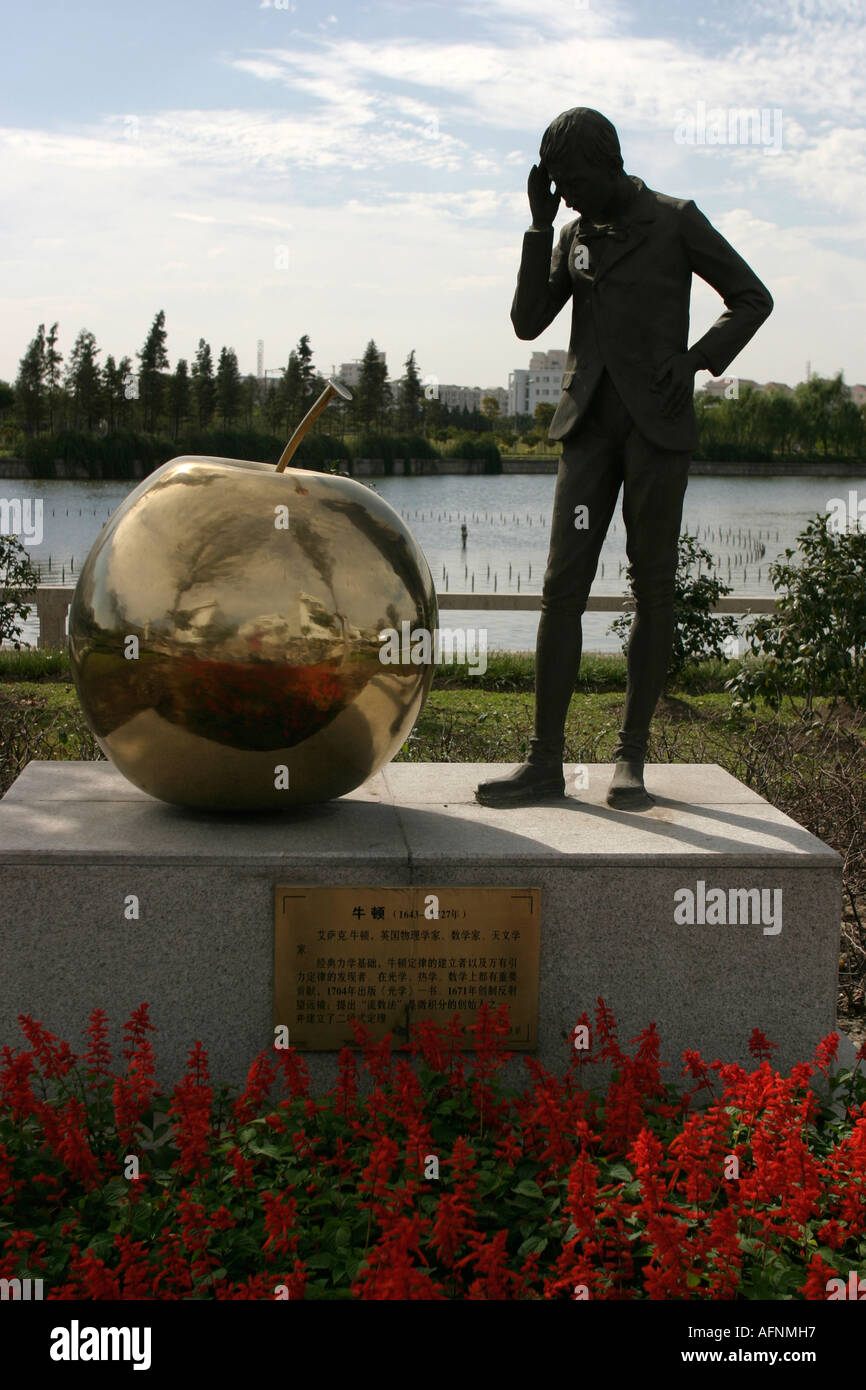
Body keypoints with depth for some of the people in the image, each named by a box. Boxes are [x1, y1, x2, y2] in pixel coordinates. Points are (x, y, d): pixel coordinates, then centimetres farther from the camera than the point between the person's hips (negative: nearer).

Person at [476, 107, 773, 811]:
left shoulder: (675, 221, 3)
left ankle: (632, 756, 8)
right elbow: (528, 322, 6)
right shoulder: (575, 234, 14)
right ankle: (545, 760, -3)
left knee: (652, 584, 0)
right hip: (590, 423, 3)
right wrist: (541, 226, 0)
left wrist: (694, 361, -9)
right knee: (564, 581, -5)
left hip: (657, 423, -3)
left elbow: (752, 298, 5)